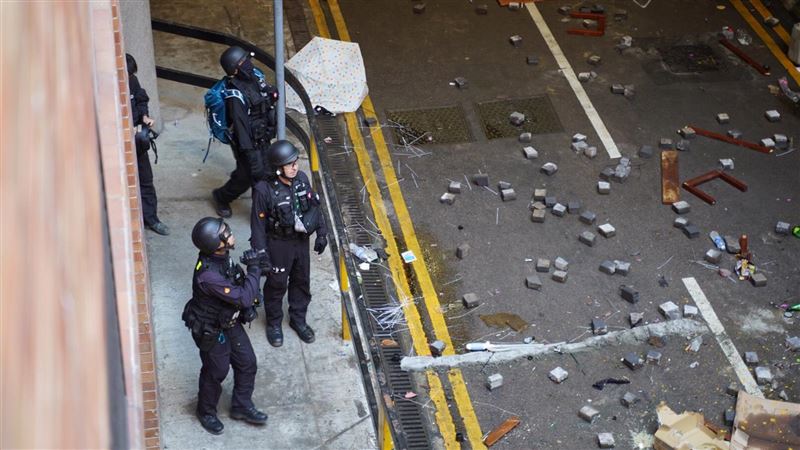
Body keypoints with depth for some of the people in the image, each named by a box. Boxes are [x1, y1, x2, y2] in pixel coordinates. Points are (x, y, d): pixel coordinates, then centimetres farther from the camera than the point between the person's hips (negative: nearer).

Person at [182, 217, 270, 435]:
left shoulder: (222, 256, -12)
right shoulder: (208, 275, -40)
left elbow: (237, 284, 10)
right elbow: (244, 298, -34)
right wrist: (254, 269, -26)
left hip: (230, 321, 8)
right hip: (211, 331, -8)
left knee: (247, 363, 17)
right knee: (216, 372, 14)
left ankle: (242, 406, 39)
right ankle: (206, 412, 41)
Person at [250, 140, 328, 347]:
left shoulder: (301, 179, -10)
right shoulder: (265, 190, -25)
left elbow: (314, 206, 4)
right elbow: (258, 224, -17)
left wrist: (321, 233, 7)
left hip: (301, 240, 5)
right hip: (278, 244, -5)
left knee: (302, 281, 20)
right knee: (276, 284, 13)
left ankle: (298, 320, 42)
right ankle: (274, 324, 37)